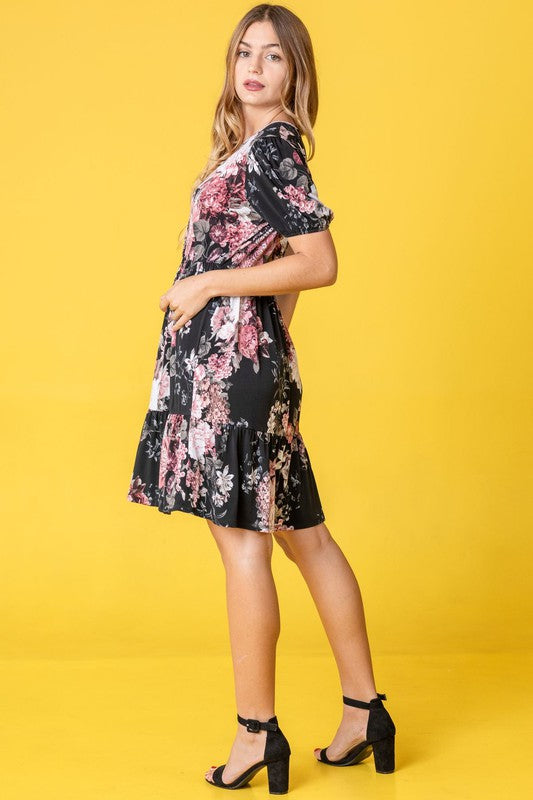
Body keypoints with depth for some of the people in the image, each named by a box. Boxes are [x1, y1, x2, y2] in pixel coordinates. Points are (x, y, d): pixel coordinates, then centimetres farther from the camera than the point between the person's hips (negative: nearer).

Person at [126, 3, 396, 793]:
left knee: (242, 539, -4)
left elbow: (319, 264, -17)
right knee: (303, 533, 11)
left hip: (234, 358, -10)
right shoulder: (251, 145, 17)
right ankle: (364, 709, 21)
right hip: (231, 360, 10)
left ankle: (258, 731, 6)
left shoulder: (271, 146, -10)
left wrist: (208, 285, -14)